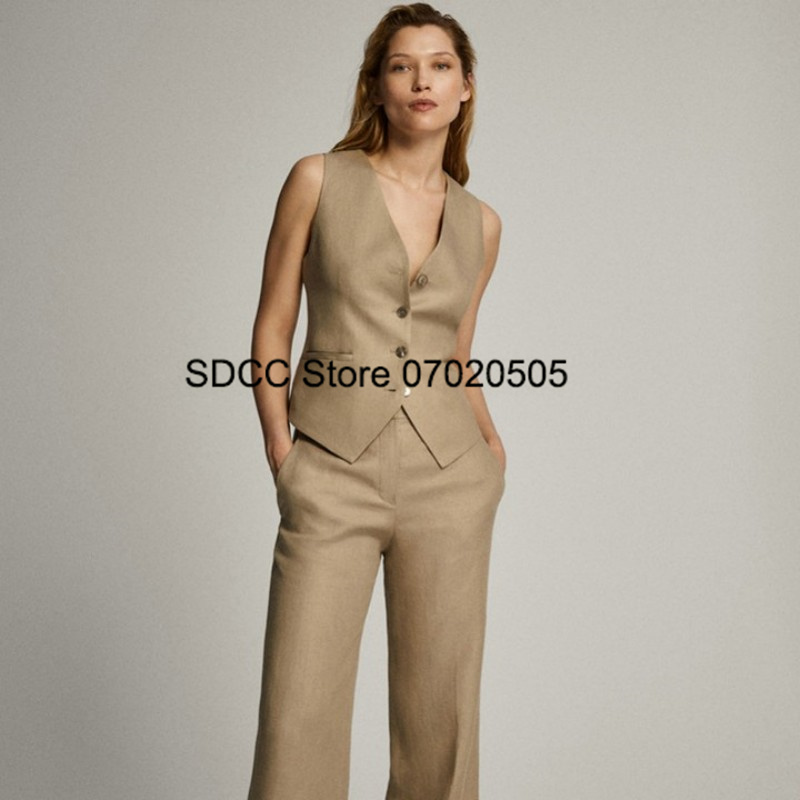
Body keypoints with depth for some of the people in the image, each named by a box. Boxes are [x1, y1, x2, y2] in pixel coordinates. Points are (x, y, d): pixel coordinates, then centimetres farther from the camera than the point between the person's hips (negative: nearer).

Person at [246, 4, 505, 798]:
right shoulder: (318, 180, 2)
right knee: (298, 719, -3)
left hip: (447, 482, 3)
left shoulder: (479, 223, 10)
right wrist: (280, 453, -3)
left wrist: (489, 449, 6)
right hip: (333, 481, -2)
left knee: (439, 717, 8)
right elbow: (272, 328, 4)